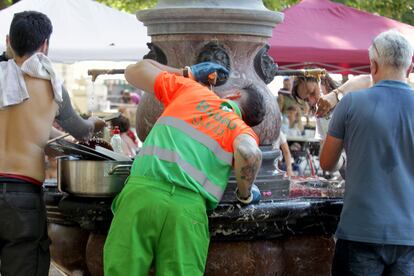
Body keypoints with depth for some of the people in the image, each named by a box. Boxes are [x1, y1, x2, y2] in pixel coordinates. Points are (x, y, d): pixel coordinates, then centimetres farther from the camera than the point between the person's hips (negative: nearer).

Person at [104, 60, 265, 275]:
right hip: (187, 207, -1)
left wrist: (188, 73, 42)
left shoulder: (189, 89, 24)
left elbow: (134, 71, 35)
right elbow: (248, 152, -8)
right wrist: (245, 195, 10)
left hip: (142, 192, 1)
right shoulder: (243, 131, 17)